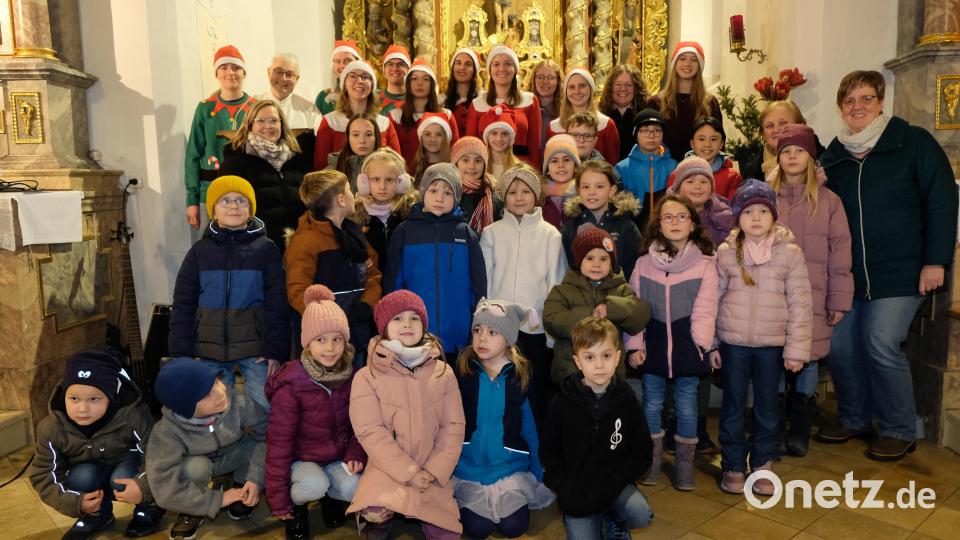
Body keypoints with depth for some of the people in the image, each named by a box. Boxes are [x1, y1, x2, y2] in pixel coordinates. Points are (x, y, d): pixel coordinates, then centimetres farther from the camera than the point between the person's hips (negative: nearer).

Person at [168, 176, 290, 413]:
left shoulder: (266, 249, -1)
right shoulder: (200, 251, 5)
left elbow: (277, 304, -3)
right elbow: (183, 305, 5)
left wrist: (275, 350, -9)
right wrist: (181, 353, -1)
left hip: (254, 350, -2)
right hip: (209, 351, 2)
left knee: (265, 410, -3)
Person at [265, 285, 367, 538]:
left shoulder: (352, 377, -10)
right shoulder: (291, 385, -23)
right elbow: (279, 441, -17)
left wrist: (356, 452, -17)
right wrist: (278, 499, -13)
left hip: (338, 456, 3)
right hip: (300, 458, -3)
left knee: (354, 489, -24)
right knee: (315, 485, -33)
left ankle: (330, 495, 12)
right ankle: (296, 504, 3)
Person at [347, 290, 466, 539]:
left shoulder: (443, 372, 0)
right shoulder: (366, 377, -8)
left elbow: (454, 426, -1)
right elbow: (371, 433, -13)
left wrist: (435, 470, -12)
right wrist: (408, 473, -17)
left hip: (431, 472, 3)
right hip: (388, 468, -3)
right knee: (375, 512, -31)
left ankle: (415, 511, 23)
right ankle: (379, 519, 7)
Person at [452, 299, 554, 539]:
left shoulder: (520, 376, -7)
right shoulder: (461, 371, -11)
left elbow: (528, 426, 2)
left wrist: (537, 473, 6)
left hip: (510, 467, 1)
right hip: (469, 468, 0)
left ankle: (524, 493, 24)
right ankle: (462, 500, 22)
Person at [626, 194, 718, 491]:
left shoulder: (705, 263, -2)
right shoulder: (644, 263, 1)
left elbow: (705, 308, -5)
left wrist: (701, 343, -12)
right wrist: (634, 345, -4)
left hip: (686, 345, -1)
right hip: (653, 344, 1)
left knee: (687, 405, 10)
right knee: (651, 402, 12)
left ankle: (685, 463, 25)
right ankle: (652, 459, 28)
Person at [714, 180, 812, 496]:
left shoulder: (790, 253, -5)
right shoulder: (726, 253, -2)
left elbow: (800, 305, -4)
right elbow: (714, 299, 3)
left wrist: (797, 349, -6)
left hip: (772, 344, 0)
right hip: (733, 342, 0)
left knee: (767, 406, 13)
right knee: (733, 405, 10)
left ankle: (763, 466, 30)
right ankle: (733, 466, 25)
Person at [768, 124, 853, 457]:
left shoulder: (828, 201, 3)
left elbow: (840, 255, 2)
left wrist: (839, 302, -1)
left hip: (812, 300, 0)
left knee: (807, 360, 5)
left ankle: (800, 429, 20)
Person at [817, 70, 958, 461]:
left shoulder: (914, 142, -4)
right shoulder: (834, 154, 9)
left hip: (900, 273, -5)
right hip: (847, 274, 5)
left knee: (881, 345, -11)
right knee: (839, 346, 3)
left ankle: (900, 430, 10)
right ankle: (854, 419, 25)